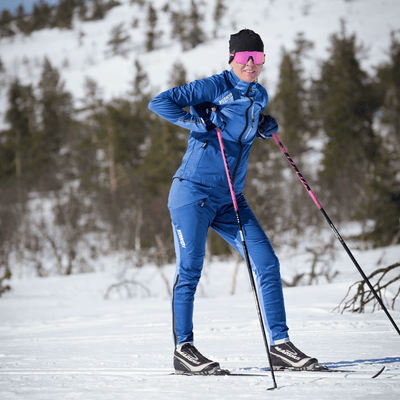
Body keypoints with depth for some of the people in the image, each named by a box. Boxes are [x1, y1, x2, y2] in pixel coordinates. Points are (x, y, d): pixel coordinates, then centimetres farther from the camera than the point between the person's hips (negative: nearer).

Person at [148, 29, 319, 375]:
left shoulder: (260, 96, 12)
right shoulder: (215, 86, -9)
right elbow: (160, 103, -13)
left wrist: (266, 129, 11)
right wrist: (199, 120, -22)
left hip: (231, 198, 7)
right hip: (194, 190, -6)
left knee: (267, 263, -1)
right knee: (190, 269, -6)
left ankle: (280, 345, 3)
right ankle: (183, 349, 5)